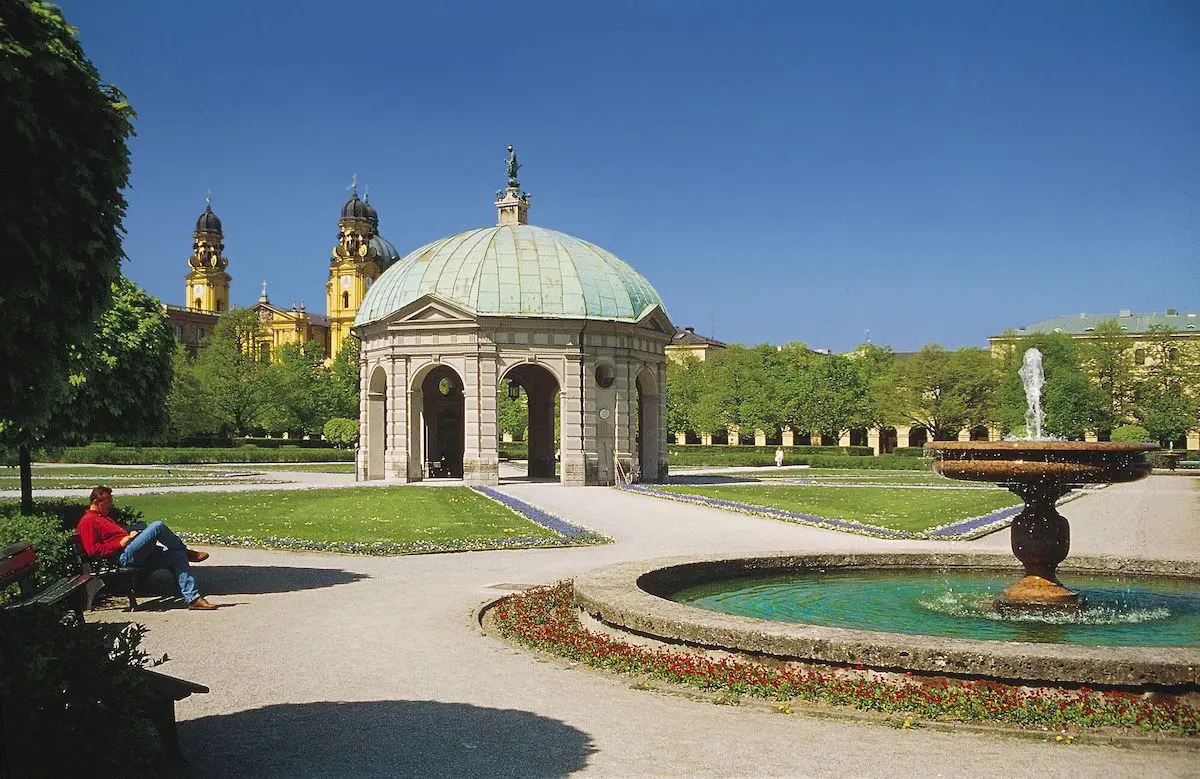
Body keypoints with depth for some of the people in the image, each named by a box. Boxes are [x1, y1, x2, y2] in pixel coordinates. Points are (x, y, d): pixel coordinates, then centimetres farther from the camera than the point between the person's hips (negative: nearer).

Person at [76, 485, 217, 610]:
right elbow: (92, 550, -12)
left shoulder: (103, 517, 32)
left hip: (139, 556, 10)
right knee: (157, 526, -24)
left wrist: (131, 534, 10)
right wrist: (121, 543, -13)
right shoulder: (87, 521, 1)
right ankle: (187, 552, 1)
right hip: (125, 555, -10)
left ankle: (193, 598, -11)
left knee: (177, 556, -5)